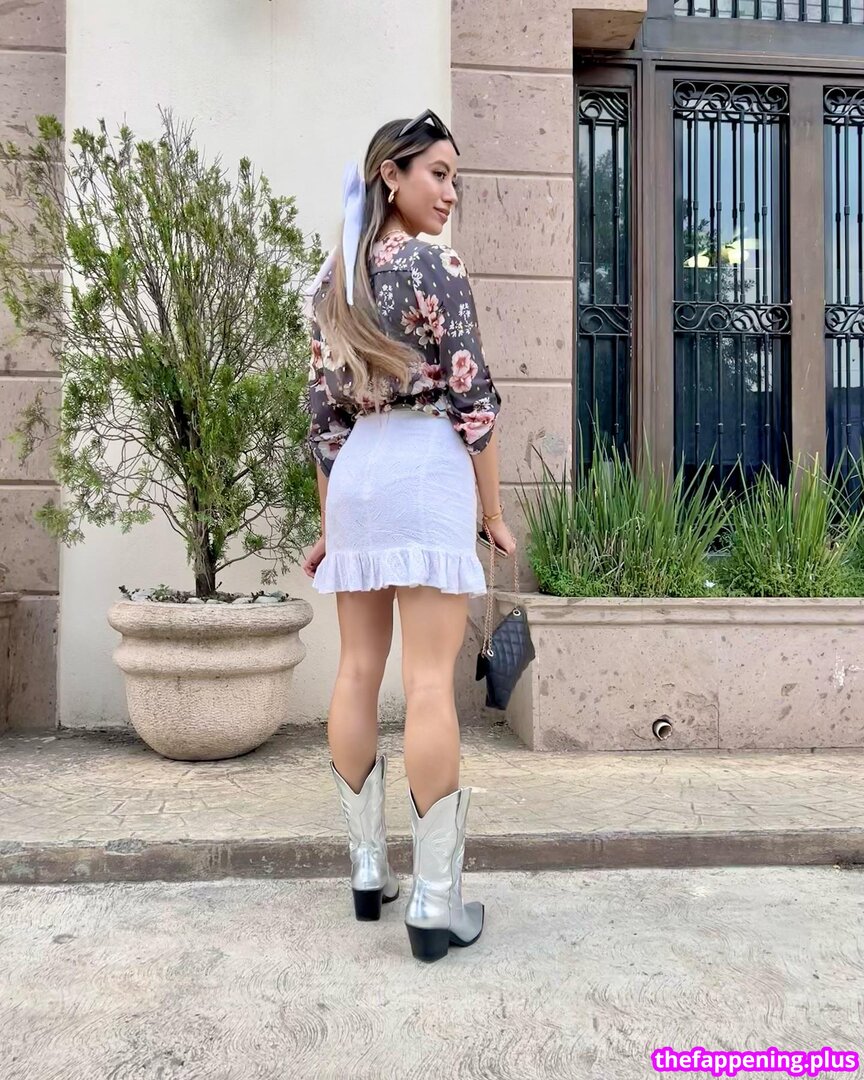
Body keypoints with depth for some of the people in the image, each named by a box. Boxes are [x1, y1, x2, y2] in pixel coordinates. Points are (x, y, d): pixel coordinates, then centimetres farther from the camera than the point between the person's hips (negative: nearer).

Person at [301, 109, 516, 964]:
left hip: (355, 474, 7)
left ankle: (367, 871, 20)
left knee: (358, 672, 10)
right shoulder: (436, 266, -4)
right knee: (430, 680, -7)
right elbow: (471, 399, -9)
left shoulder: (332, 278, 16)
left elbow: (322, 409, 14)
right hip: (426, 469, -7)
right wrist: (494, 511, -1)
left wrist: (327, 522, 17)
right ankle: (435, 901, 0)